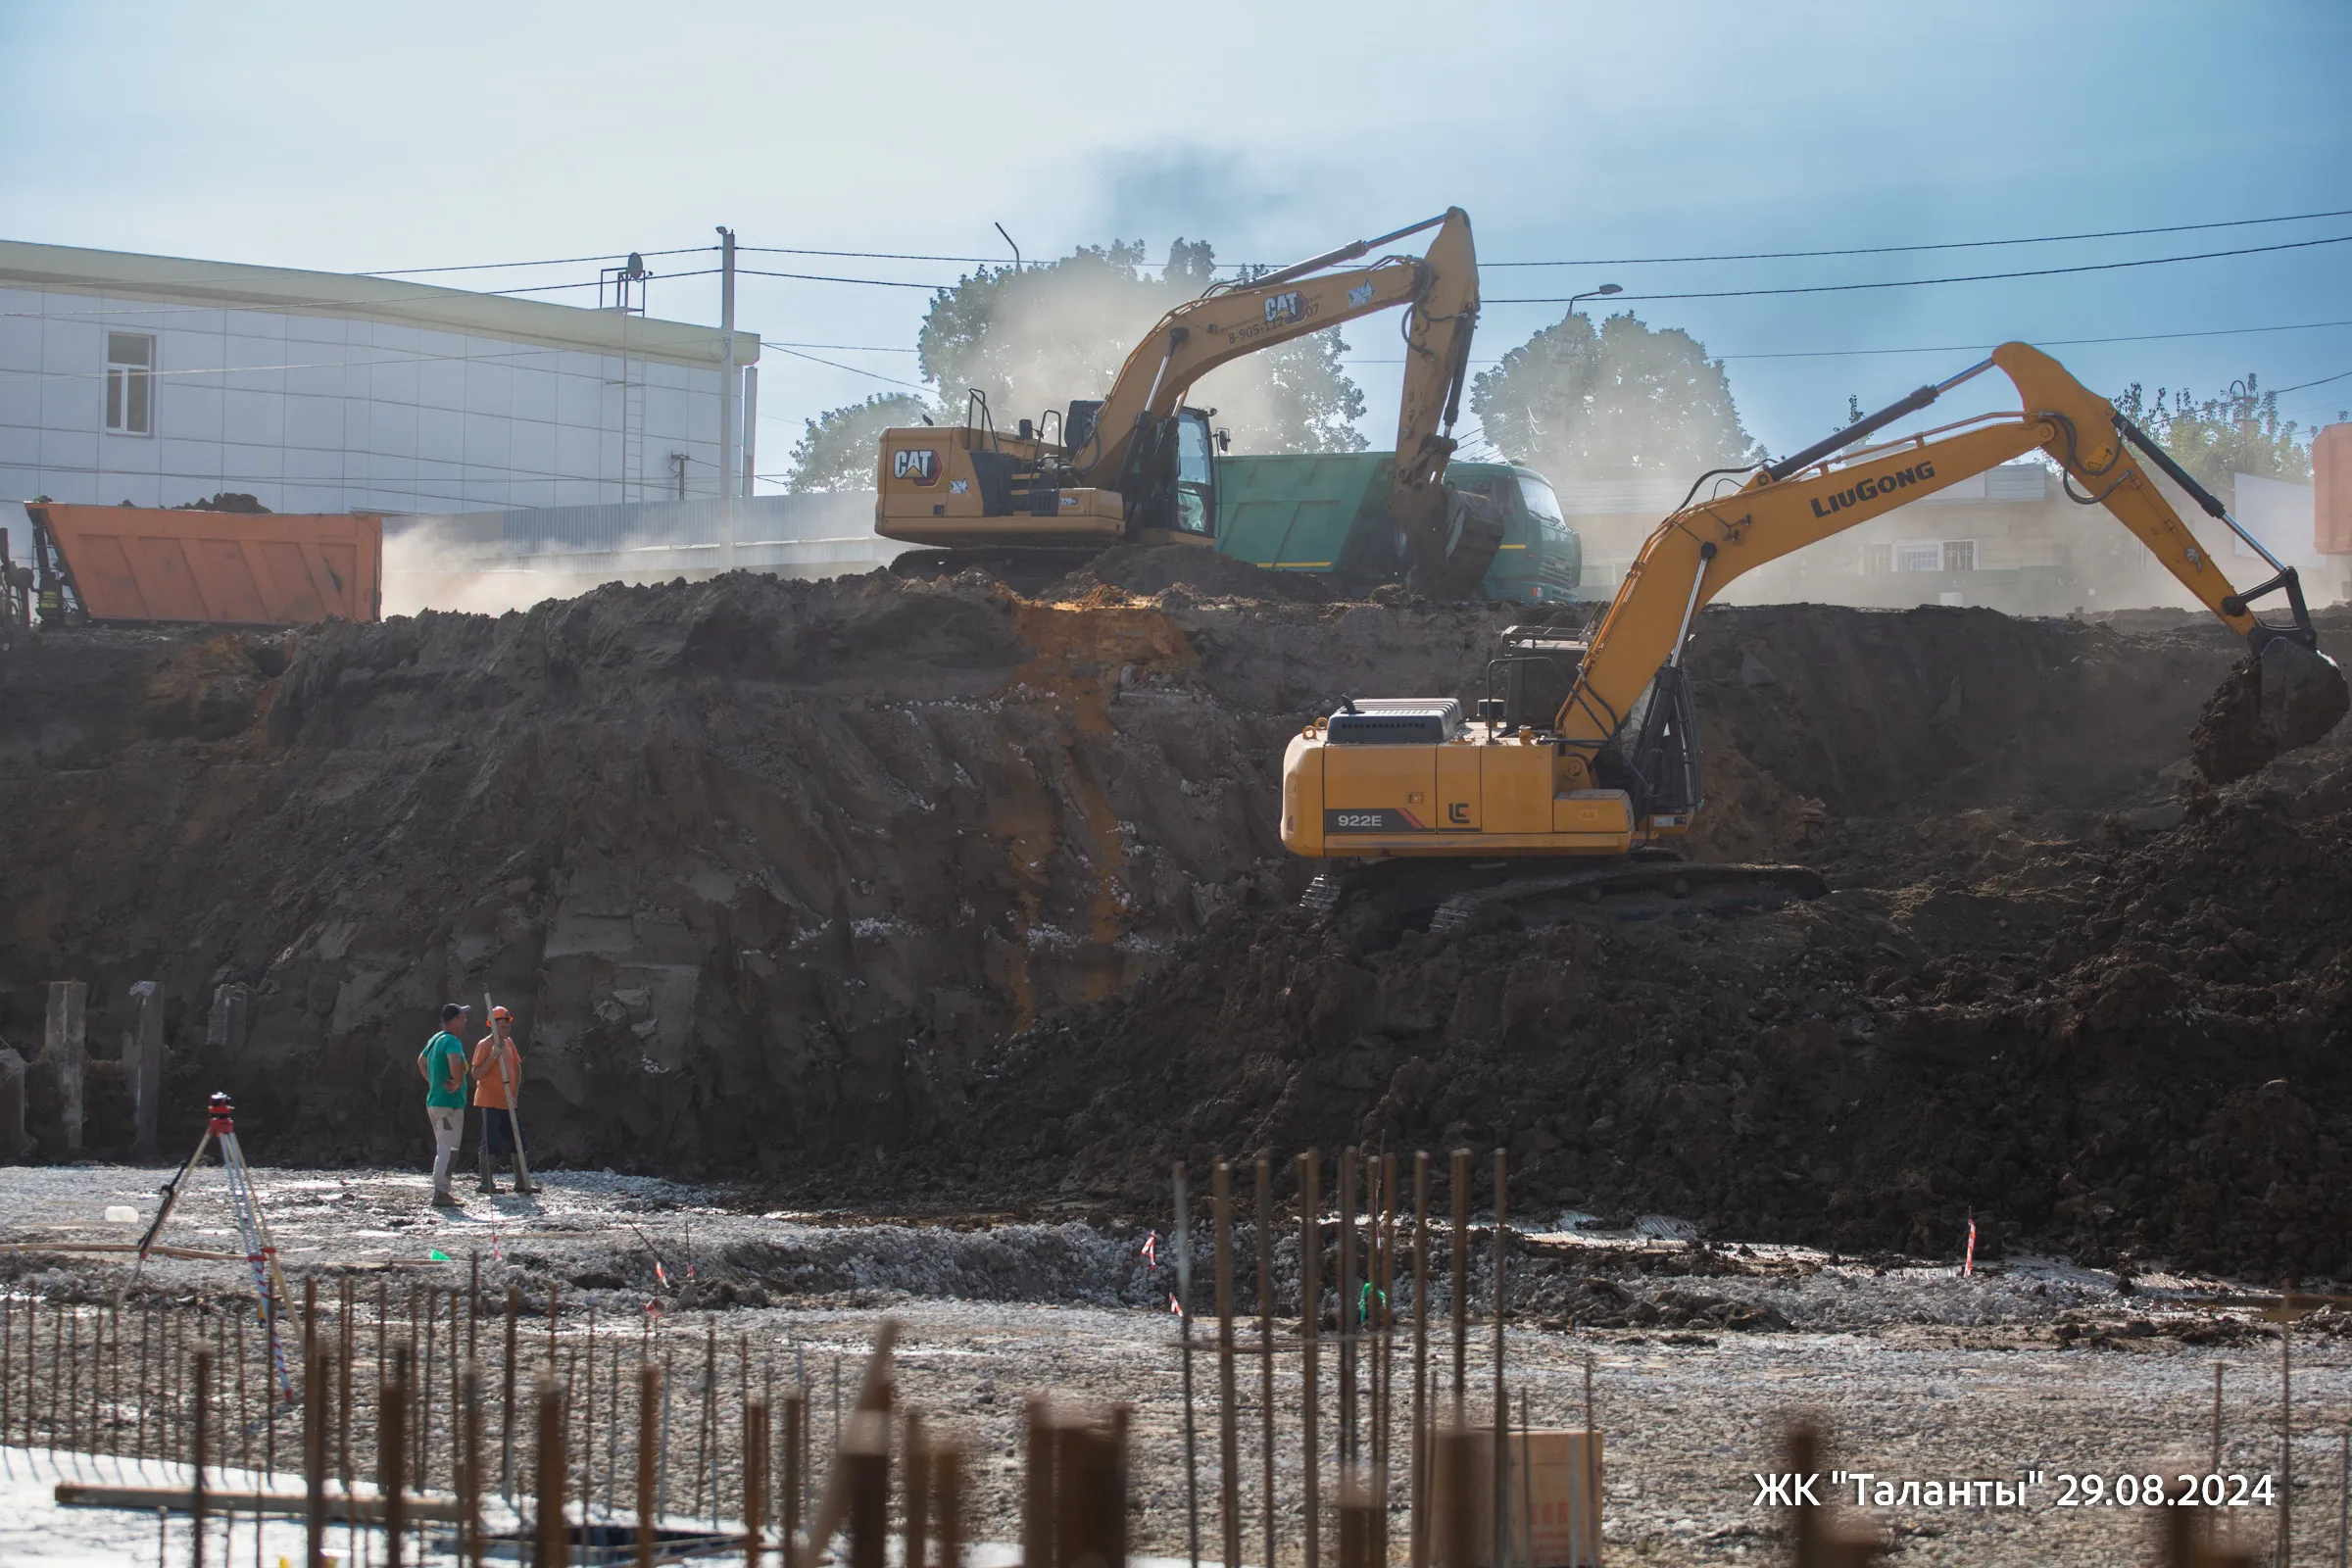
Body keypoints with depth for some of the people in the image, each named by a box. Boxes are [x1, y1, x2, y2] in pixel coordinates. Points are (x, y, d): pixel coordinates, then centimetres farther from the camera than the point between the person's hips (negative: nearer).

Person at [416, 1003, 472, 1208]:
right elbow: (455, 1062, -37)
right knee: (448, 1150, -9)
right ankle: (440, 1193, -12)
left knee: (442, 1149, 18)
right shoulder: (452, 1041, -17)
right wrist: (458, 1083, -22)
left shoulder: (434, 1040, 13)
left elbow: (421, 1062, 29)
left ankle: (443, 1191, 23)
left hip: (433, 1101, 10)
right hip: (450, 1103, -10)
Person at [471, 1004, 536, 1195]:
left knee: (517, 1142, 6)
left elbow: (517, 1068, 19)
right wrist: (492, 1057, -27)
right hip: (489, 1102, -7)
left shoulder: (509, 1043, 11)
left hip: (507, 1103, 7)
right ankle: (486, 1182, 1)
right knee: (490, 1143, -5)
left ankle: (522, 1181, 10)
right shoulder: (485, 1045, -11)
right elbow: (476, 1074, -16)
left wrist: (515, 1094, 9)